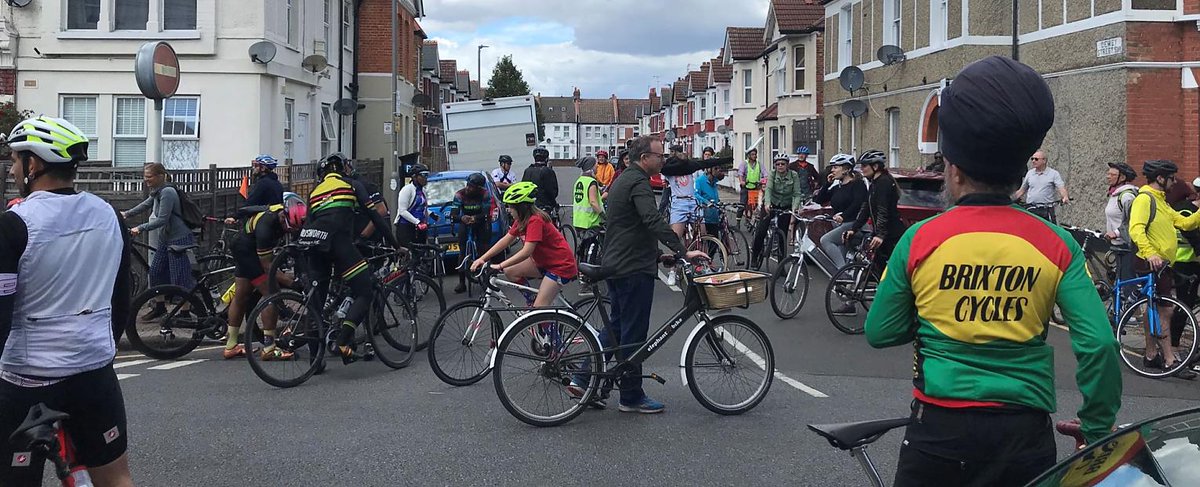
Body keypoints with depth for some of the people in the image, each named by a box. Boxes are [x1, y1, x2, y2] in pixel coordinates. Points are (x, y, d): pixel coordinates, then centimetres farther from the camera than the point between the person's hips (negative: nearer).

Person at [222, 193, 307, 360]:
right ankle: (269, 349, -13)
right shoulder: (266, 226, -37)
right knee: (271, 294, -15)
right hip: (246, 251, -9)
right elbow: (267, 266, -32)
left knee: (241, 296, 14)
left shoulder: (286, 212, -16)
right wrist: (289, 281, -35)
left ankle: (231, 346, 24)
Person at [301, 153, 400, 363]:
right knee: (364, 294, -2)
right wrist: (394, 244, 13)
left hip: (314, 246, 6)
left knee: (316, 298, 15)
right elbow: (374, 216, 10)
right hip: (339, 243, -6)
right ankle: (343, 342, -21)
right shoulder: (351, 185, 17)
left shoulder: (315, 191, 30)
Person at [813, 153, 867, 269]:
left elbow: (858, 203, -21)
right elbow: (819, 200, 14)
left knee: (825, 240, -24)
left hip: (852, 224, -9)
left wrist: (843, 216, -33)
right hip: (839, 225, 9)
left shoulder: (857, 184, -5)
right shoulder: (836, 187, 17)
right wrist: (828, 183, 6)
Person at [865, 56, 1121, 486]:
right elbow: (1097, 344, -10)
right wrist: (1098, 428, 2)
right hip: (1024, 432, 1)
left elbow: (879, 333, 1)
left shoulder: (919, 240, -7)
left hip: (939, 428, -1)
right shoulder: (1056, 245, -5)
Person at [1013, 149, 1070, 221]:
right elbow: (1022, 190, 21)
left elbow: (1061, 188, -10)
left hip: (1047, 210, -3)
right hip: (1031, 210, 4)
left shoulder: (1054, 174, 2)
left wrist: (1065, 197, -29)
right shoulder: (1030, 173, 14)